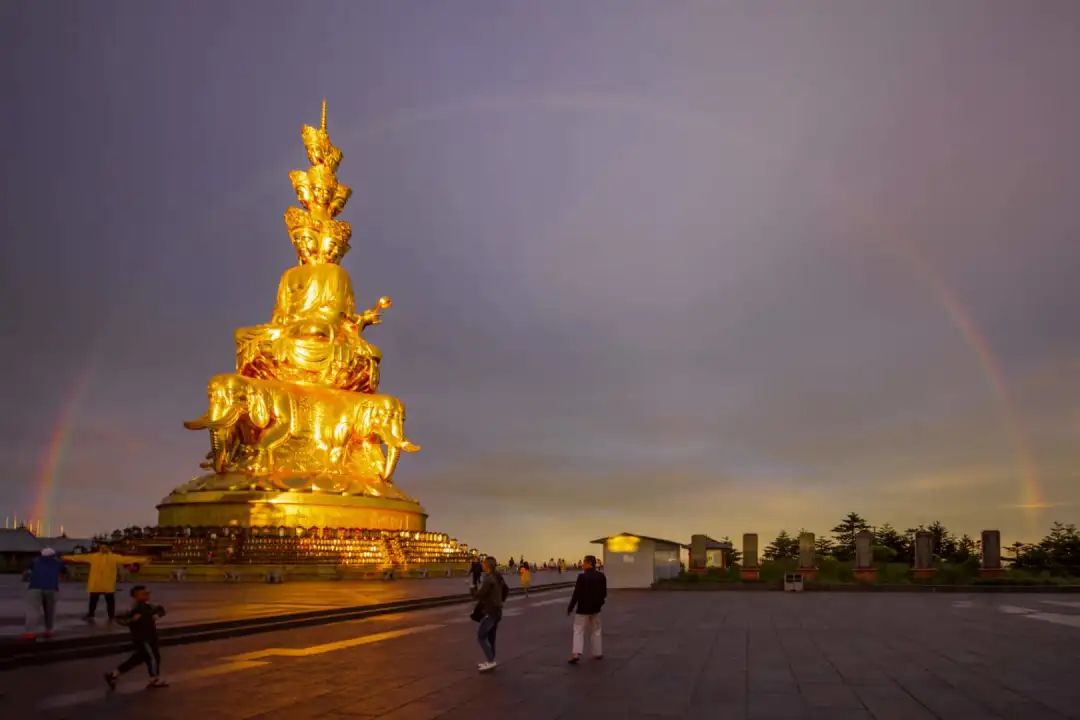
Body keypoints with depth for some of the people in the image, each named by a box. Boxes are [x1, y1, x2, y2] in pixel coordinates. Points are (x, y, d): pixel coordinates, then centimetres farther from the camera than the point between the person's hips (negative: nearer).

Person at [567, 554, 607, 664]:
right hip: (595, 607, 5)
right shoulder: (601, 576, -2)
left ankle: (576, 653, -9)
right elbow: (604, 593, 5)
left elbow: (576, 594, -17)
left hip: (583, 608, -5)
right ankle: (598, 653, 23)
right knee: (595, 630, 18)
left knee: (578, 631, 2)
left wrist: (570, 608, -8)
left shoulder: (582, 577, -19)